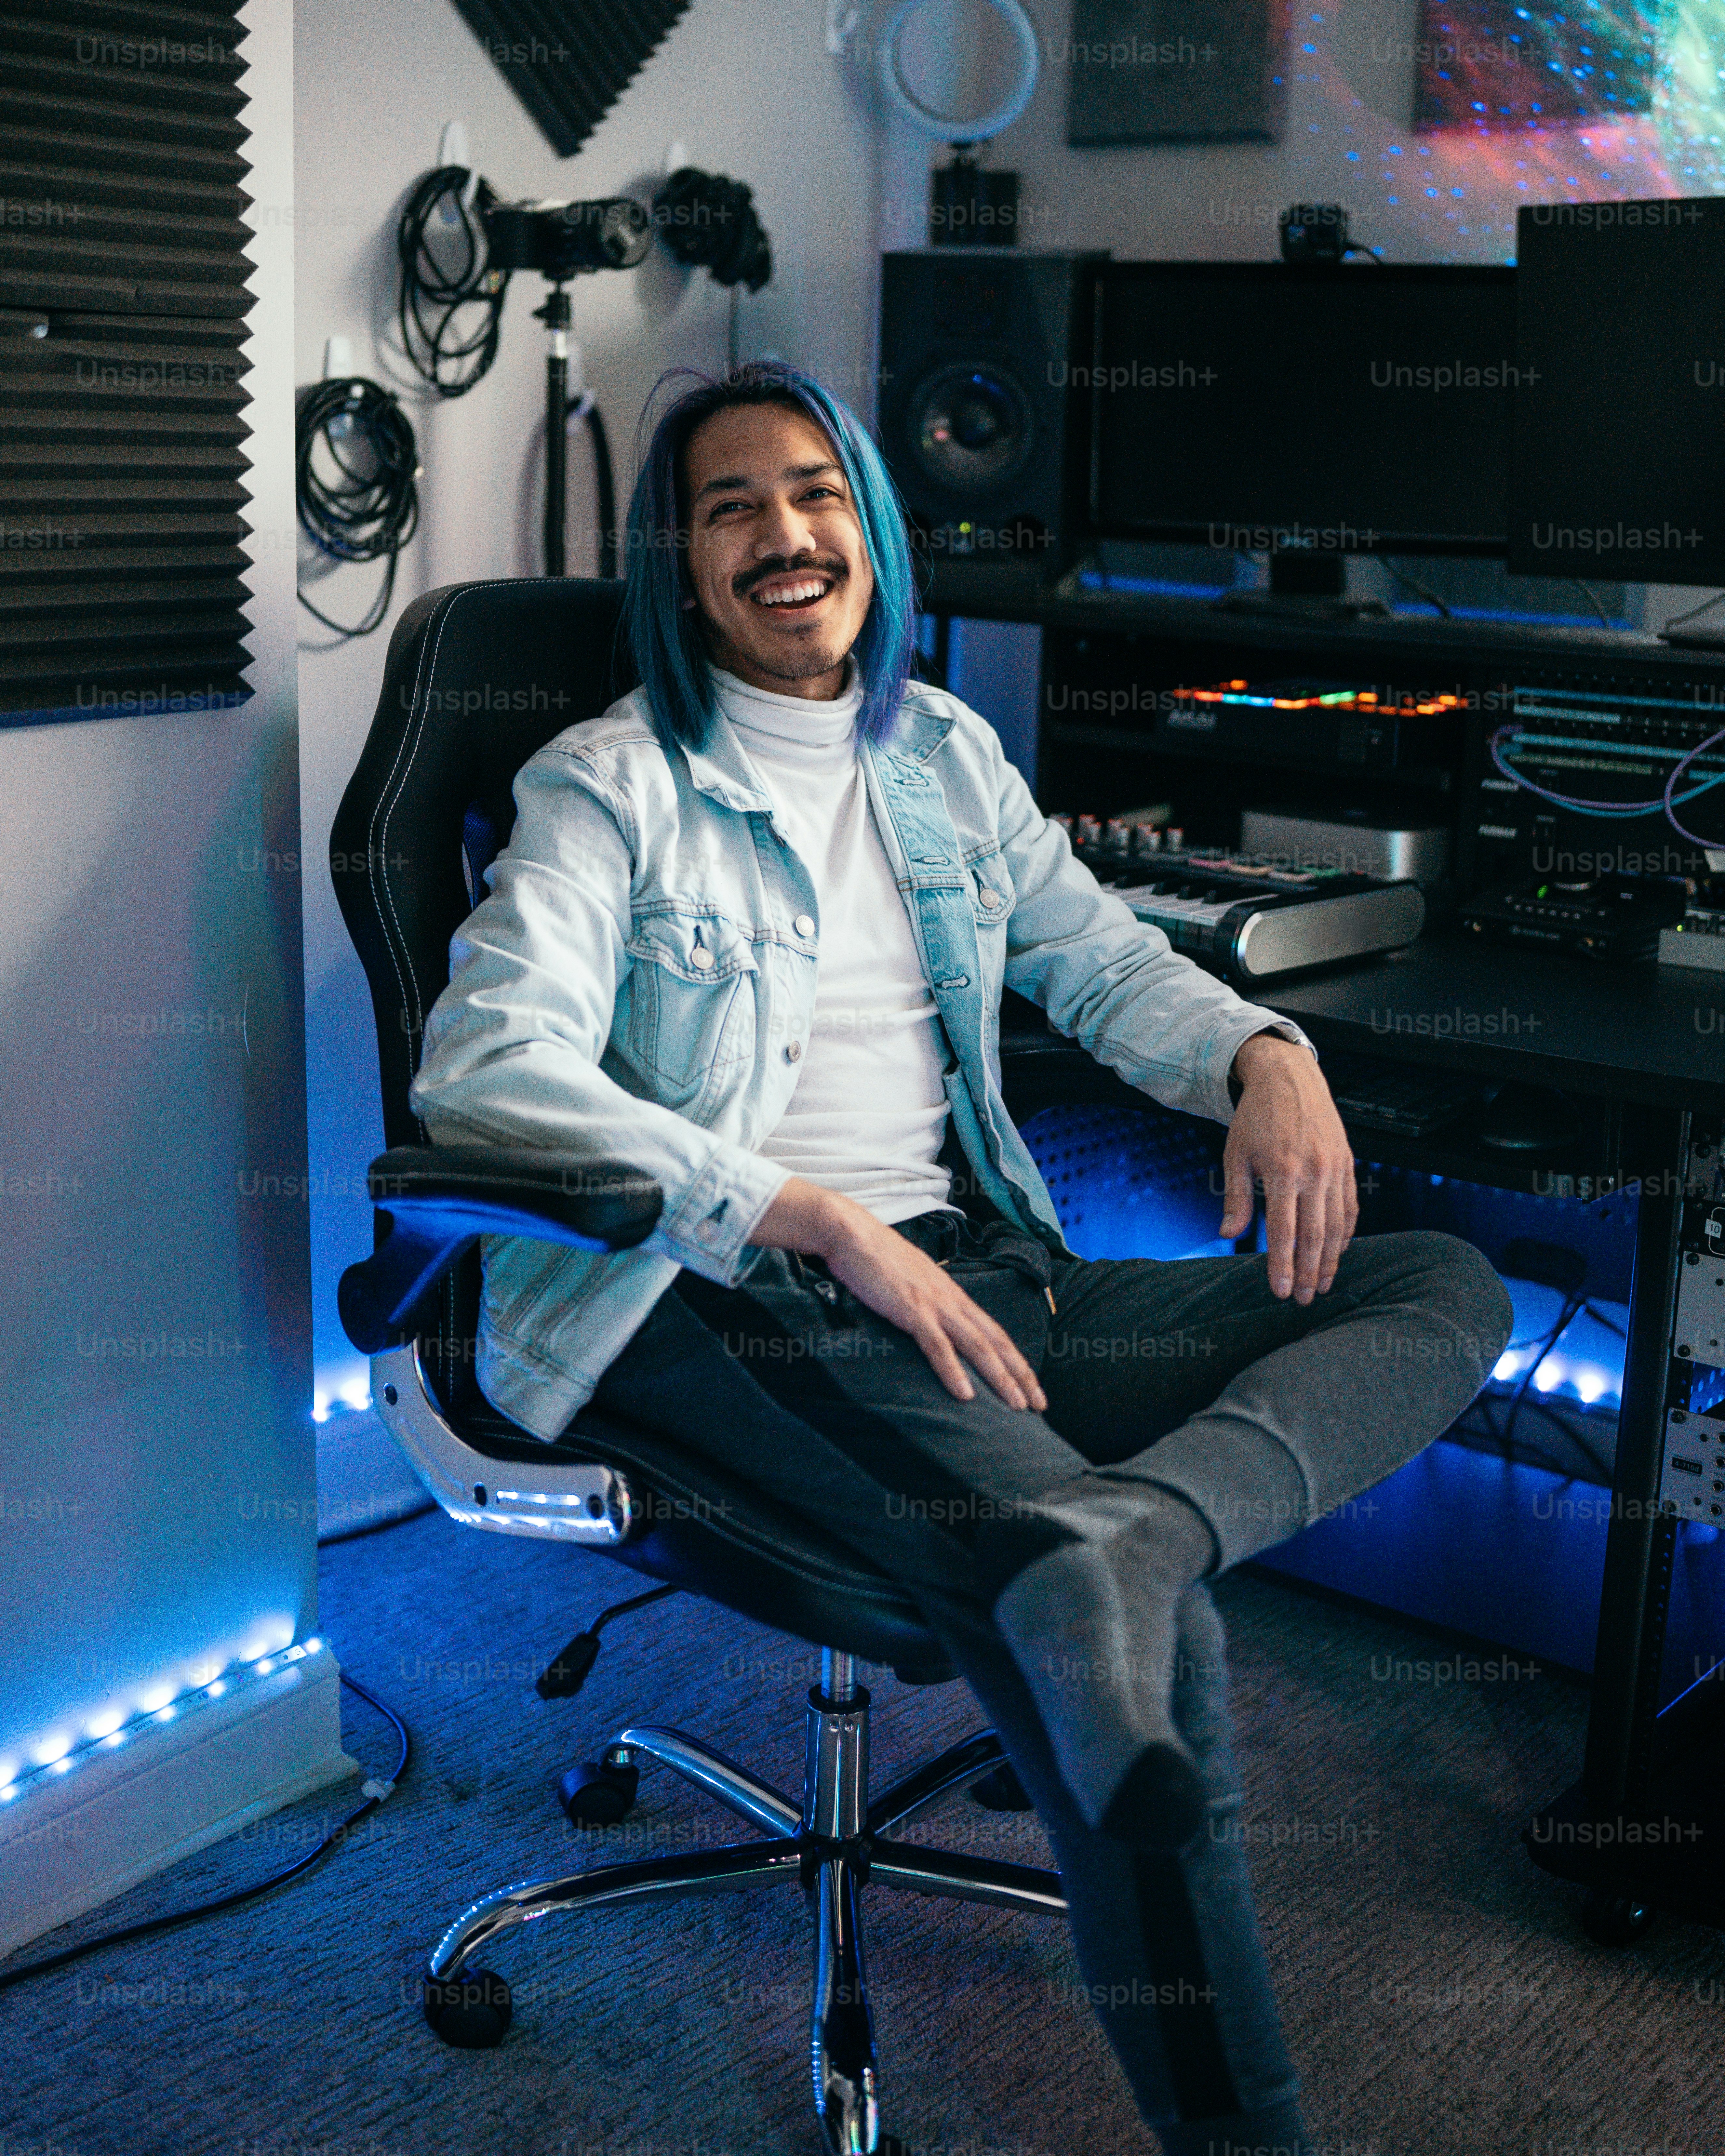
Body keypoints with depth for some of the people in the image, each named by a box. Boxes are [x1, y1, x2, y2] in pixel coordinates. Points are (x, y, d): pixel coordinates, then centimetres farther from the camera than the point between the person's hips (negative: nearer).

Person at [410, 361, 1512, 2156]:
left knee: (1450, 1286, -10)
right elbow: (483, 1067, -12)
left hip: (973, 1274, 7)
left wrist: (1264, 1052, 3)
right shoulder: (611, 784, 3)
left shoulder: (943, 753, 21)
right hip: (732, 1314, -7)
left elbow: (1099, 955, 28)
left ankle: (1128, 1529, -37)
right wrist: (826, 1226, -22)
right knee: (1149, 1661, -31)